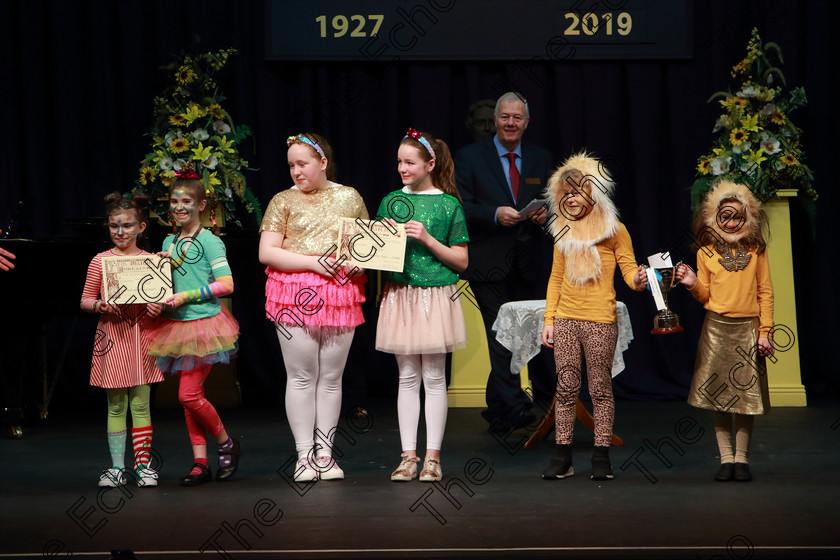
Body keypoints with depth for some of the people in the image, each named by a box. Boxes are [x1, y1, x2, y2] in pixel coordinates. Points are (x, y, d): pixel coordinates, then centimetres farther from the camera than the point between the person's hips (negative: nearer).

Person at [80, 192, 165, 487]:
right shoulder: (100, 261, 2)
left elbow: (161, 296, 11)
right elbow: (85, 299, 6)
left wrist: (158, 307, -11)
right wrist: (99, 305, -15)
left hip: (142, 333, 0)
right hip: (112, 333, 0)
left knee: (140, 402, 1)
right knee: (116, 405, 4)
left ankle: (143, 463, 9)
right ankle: (117, 467, 9)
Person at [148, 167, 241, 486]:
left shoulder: (209, 242, -7)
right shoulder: (169, 242, 14)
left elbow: (226, 285, -13)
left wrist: (186, 296, -15)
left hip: (203, 324, -7)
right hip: (175, 326, 7)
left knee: (189, 394, -12)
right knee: (189, 398, 7)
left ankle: (226, 444, 9)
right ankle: (200, 463, 11)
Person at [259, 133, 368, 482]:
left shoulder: (350, 198, 11)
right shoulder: (284, 201, 5)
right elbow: (266, 253, -2)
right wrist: (312, 262, -12)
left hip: (340, 295, 2)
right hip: (295, 296, -2)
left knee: (332, 377, 5)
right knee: (301, 376, -1)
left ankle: (325, 452, 11)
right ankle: (304, 454, 5)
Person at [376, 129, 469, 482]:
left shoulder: (448, 205, -2)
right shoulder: (391, 201, 8)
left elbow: (461, 260, -1)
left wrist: (427, 240, -12)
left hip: (436, 296, -3)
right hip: (400, 295, 3)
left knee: (434, 377, 1)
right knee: (407, 377, 5)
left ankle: (433, 456, 6)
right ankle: (408, 456, 9)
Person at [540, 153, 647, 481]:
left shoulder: (614, 230, 1)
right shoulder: (564, 233, 14)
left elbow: (629, 270, 0)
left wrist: (638, 281, -23)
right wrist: (549, 319, 12)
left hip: (600, 321, -4)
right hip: (565, 319, 4)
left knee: (600, 389, 0)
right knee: (565, 388, 2)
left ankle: (601, 457, 4)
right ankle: (563, 456, 6)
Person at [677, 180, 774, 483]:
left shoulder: (756, 251, 5)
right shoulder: (706, 252, 6)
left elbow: (765, 293, 5)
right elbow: (705, 296, 9)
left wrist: (765, 331, -1)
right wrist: (693, 285, -12)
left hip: (747, 328, 0)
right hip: (716, 329, 1)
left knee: (746, 394, -1)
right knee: (717, 393, -1)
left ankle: (741, 458, 8)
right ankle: (726, 458, 7)